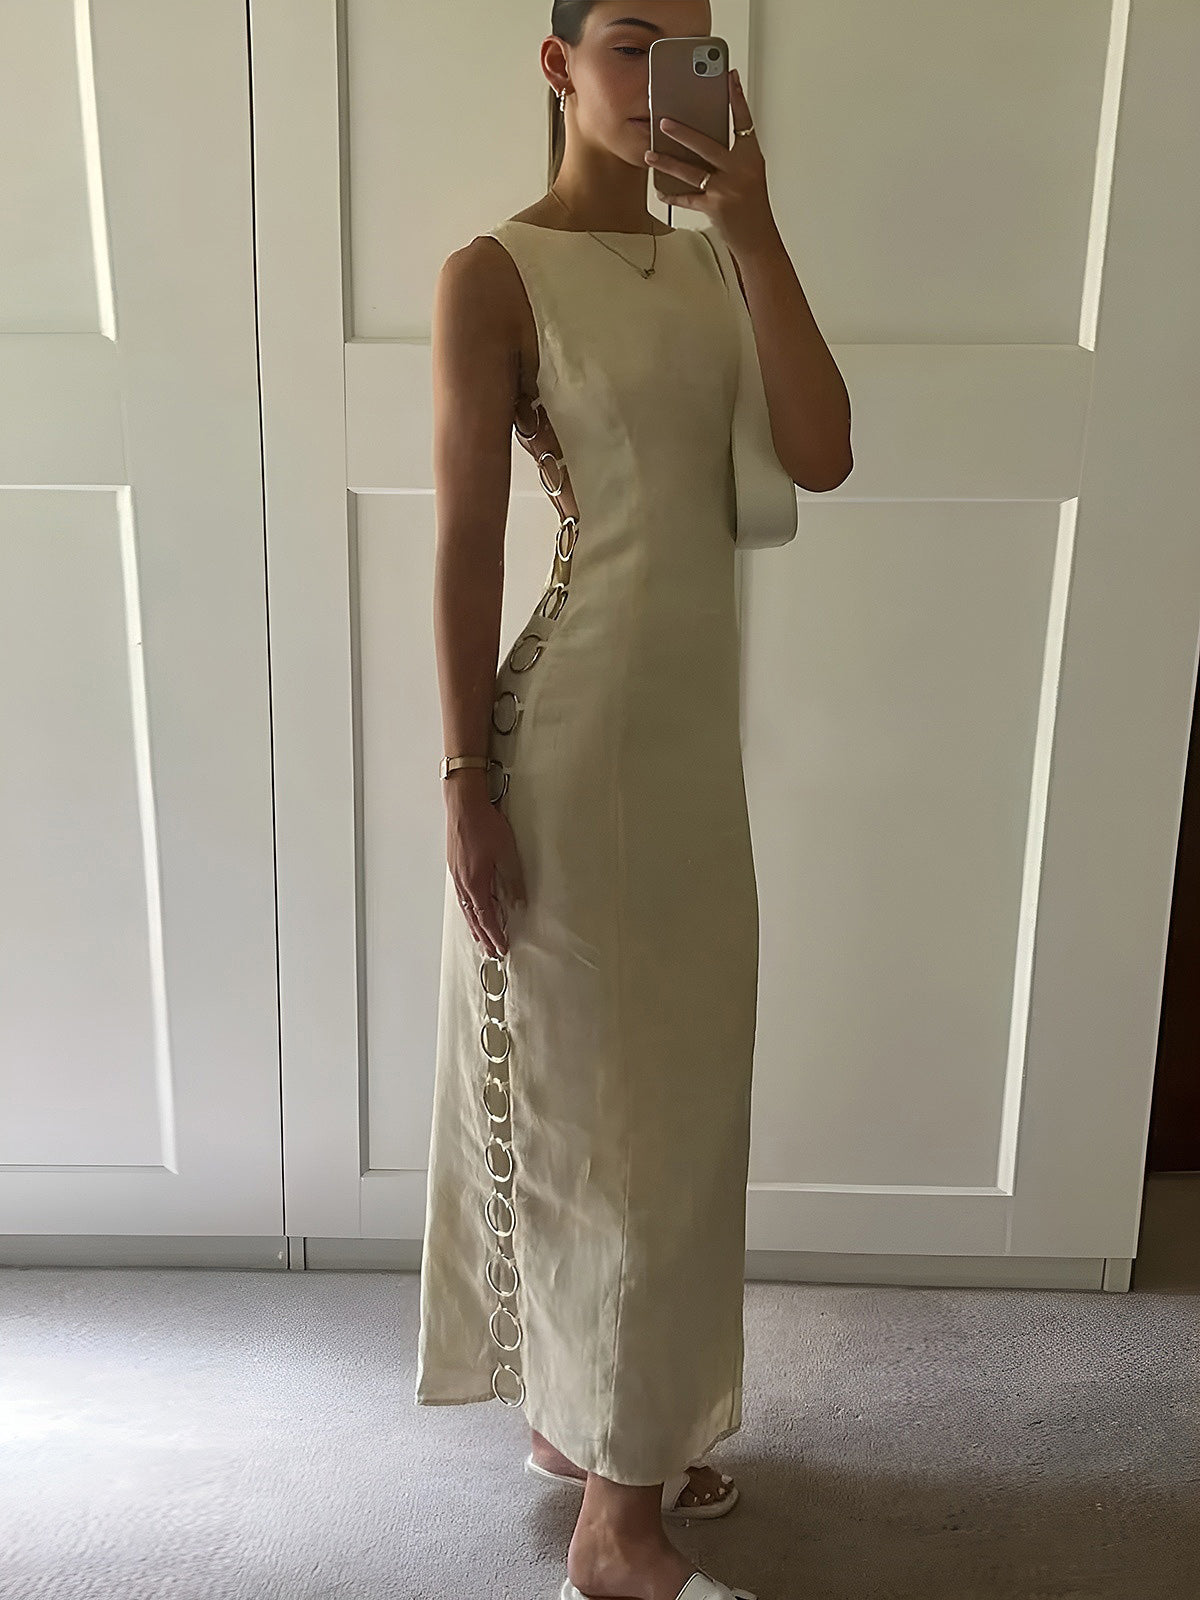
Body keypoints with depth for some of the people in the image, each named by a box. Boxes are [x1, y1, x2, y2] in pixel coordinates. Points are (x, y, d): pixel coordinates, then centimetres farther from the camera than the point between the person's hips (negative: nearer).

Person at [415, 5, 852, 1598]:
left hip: (697, 743, 8)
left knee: (672, 1095, 16)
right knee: (594, 1110, 3)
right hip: (574, 744, -7)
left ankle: (584, 1414, 39)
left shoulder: (706, 264, 12)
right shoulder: (494, 273, -8)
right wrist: (467, 782, -14)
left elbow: (821, 457, -3)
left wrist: (756, 228, -8)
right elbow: (466, 546, -11)